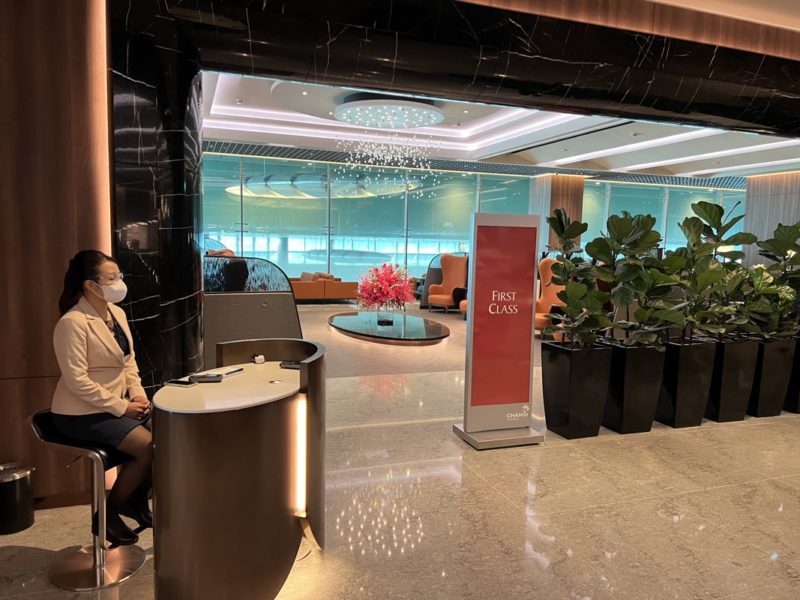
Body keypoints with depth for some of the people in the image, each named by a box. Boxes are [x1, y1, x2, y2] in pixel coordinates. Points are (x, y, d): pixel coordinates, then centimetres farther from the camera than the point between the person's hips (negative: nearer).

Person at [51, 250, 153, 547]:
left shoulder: (117, 313, 5)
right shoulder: (72, 323, -20)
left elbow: (129, 361, 11)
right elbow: (77, 382, -23)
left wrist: (138, 394, -5)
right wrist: (122, 407, -21)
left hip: (116, 405, 8)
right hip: (82, 414, -8)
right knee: (149, 447, -19)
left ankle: (136, 500, 17)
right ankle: (109, 514, 5)